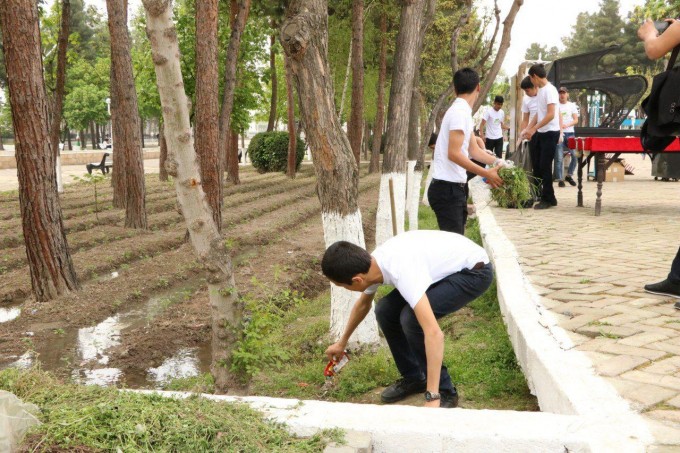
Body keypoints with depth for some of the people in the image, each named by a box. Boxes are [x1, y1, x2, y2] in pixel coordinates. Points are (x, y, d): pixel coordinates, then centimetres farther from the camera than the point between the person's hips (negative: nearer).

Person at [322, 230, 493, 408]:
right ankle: (413, 378, 18)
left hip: (475, 271, -8)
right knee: (385, 310, 1)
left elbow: (434, 334, -43)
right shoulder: (372, 263, -9)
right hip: (448, 267, 8)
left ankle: (444, 392, -5)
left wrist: (432, 398, -42)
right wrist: (342, 342, 27)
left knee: (411, 318, -24)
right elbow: (363, 304, 14)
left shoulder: (401, 271, -37)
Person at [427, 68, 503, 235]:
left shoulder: (462, 112, 15)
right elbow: (454, 154, -22)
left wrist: (498, 162, 9)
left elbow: (474, 150, 19)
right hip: (447, 189, -10)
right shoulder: (460, 112, -15)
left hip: (455, 189, 10)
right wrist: (486, 174, -20)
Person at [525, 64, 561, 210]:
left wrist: (534, 129, -22)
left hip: (550, 133, -9)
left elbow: (551, 115, -23)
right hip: (541, 133, 9)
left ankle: (548, 199, 3)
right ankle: (536, 193, 22)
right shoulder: (540, 90, 12)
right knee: (537, 165, 12)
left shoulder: (550, 90, -16)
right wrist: (529, 129, 16)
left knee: (545, 166, -6)